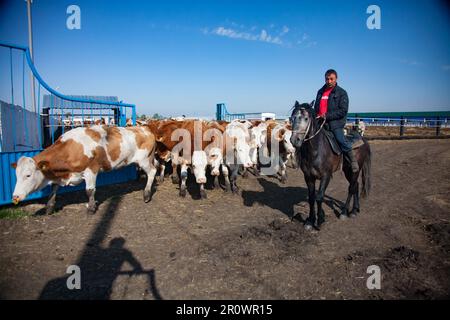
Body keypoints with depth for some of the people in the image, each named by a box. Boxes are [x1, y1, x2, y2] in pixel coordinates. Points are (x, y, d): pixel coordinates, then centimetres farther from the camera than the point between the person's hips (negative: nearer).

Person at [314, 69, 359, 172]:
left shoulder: (341, 92, 0)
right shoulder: (320, 92, 17)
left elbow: (343, 111, -9)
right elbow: (316, 107, 26)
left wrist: (327, 116, -18)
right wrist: (315, 116, 5)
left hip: (335, 122, -6)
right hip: (320, 122, 6)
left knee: (341, 140, -19)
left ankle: (353, 160, -2)